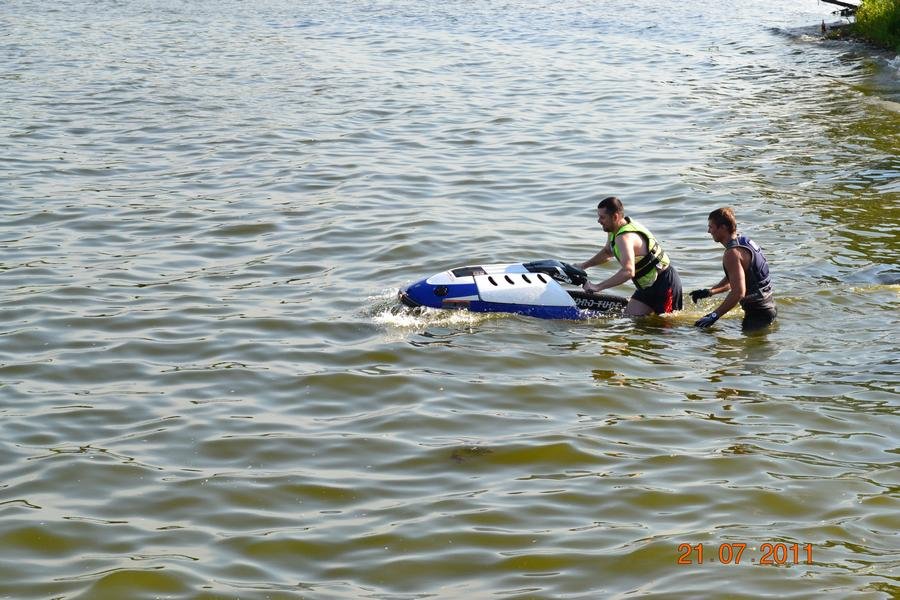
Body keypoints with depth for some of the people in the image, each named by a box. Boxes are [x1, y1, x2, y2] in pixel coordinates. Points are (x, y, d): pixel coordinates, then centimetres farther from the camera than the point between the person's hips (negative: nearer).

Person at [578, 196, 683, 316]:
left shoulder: (624, 237, -31)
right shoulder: (614, 230, 1)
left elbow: (628, 272, -44)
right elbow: (607, 252, 24)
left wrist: (598, 287, -42)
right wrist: (583, 266, 15)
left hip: (665, 283, -10)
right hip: (648, 285, 10)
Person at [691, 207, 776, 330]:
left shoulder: (732, 253, -22)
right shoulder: (744, 241, 10)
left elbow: (738, 292, -30)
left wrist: (714, 316, -26)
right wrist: (709, 292, 15)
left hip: (758, 311, -10)